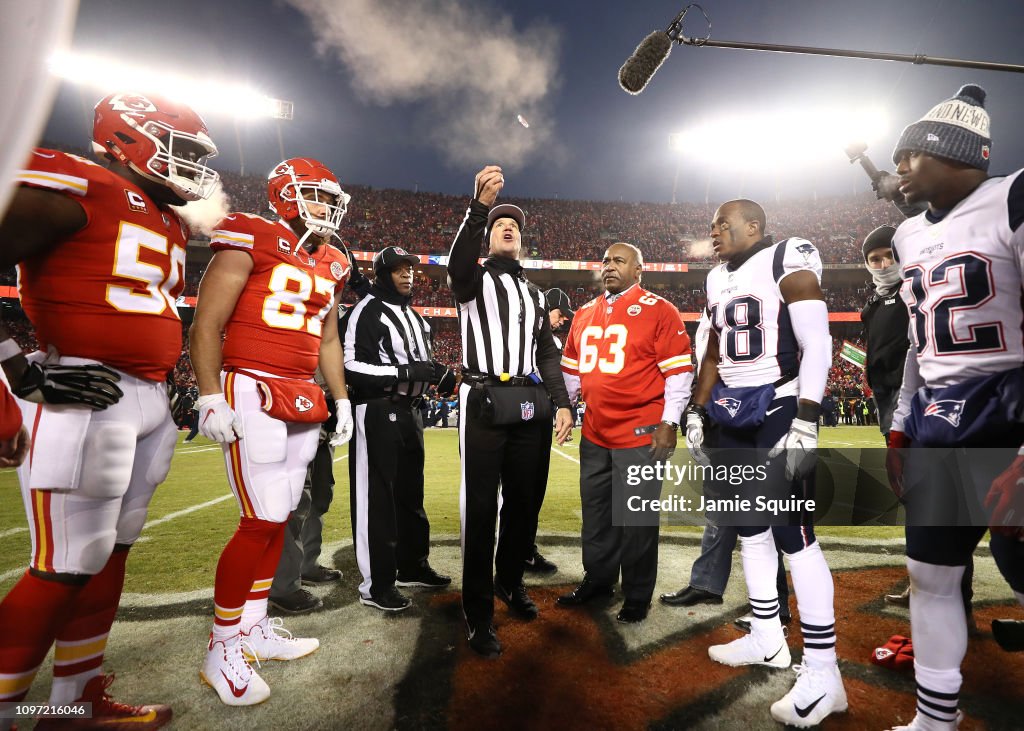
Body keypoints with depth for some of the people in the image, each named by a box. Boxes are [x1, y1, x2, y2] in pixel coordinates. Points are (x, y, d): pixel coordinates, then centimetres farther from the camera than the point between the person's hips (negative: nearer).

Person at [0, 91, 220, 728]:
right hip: (82, 400, -9)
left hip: (152, 401, 9)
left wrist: (181, 384, 21)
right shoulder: (75, 187, -8)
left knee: (110, 553, 15)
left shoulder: (170, 223, 18)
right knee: (67, 566, -3)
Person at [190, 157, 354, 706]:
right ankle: (221, 651, 10)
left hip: (305, 402, 7)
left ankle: (253, 627, 27)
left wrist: (341, 400, 18)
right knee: (262, 521, -8)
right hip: (252, 393, -7)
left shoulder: (330, 265, 17)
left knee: (279, 517, 11)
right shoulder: (250, 240, -4)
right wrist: (211, 398, -15)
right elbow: (206, 325, -8)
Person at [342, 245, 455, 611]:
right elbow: (351, 366, -20)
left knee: (411, 492, 17)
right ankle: (376, 585, 8)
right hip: (377, 412, -9)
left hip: (409, 412, 9)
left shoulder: (415, 317, 18)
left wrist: (441, 374, 2)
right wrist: (405, 371, -25)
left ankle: (412, 566, 33)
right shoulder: (366, 312, -10)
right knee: (377, 497, -3)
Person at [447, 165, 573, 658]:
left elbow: (548, 353, 17)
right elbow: (458, 263, -17)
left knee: (525, 502, 11)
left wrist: (562, 403, 5)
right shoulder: (474, 279, 9)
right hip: (485, 403, -5)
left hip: (531, 406, 5)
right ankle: (478, 613, 9)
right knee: (481, 507, -3)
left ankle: (510, 581, 34)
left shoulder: (533, 293, 24)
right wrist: (480, 206, -31)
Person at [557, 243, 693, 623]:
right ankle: (597, 579, 35)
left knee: (637, 519, 4)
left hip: (641, 434, -6)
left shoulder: (659, 311, -5)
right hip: (594, 433, 6)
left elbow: (678, 372, -8)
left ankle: (637, 597, 22)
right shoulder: (585, 314, 13)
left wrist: (668, 423, -12)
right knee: (595, 512, 17)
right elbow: (571, 370, 19)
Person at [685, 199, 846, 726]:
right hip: (733, 416, 8)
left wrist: (805, 423, -21)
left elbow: (817, 344, -14)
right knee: (750, 528, 12)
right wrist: (696, 413, 14)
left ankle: (823, 672, 5)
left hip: (778, 411, -8)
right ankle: (767, 638, 27)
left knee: (794, 534, -7)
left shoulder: (787, 262, -7)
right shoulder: (717, 281, 15)